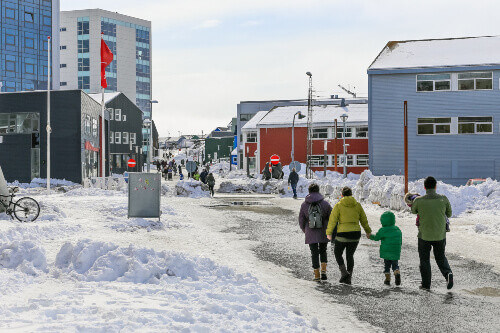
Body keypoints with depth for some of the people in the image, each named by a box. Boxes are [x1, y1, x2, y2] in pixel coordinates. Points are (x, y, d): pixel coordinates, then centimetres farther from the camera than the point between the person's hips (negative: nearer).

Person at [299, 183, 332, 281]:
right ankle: (323, 270, 3)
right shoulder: (325, 203, -4)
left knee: (314, 253, 9)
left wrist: (304, 230, 22)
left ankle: (316, 275, 8)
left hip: (311, 234, 0)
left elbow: (301, 220, 4)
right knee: (323, 251, 19)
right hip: (323, 233, 0)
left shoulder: (304, 204, -2)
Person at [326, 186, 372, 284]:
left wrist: (329, 233, -9)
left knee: (337, 253, 14)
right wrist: (368, 231, 27)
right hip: (356, 234, 3)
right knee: (350, 255, 15)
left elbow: (333, 219, -10)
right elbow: (364, 220, 14)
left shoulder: (338, 205, -4)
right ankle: (348, 278, 12)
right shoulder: (357, 205, 6)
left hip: (343, 234, -3)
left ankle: (344, 272, -3)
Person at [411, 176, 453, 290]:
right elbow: (449, 214, 6)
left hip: (424, 236, -2)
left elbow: (413, 211, 8)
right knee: (440, 257, 20)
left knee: (424, 260, 15)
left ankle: (426, 284, 17)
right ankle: (448, 273, -5)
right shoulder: (443, 199, -8)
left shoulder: (419, 201, -13)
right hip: (440, 235, 2)